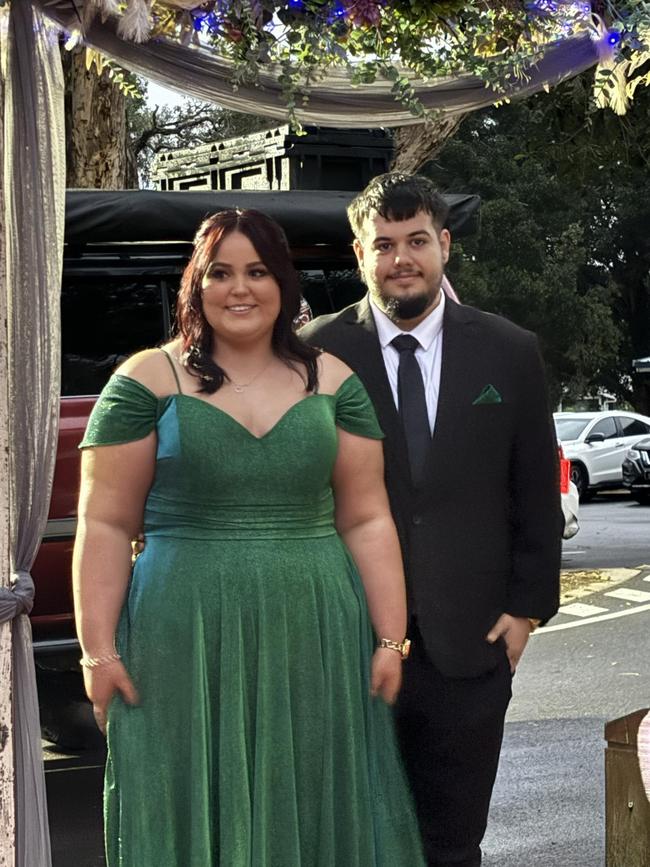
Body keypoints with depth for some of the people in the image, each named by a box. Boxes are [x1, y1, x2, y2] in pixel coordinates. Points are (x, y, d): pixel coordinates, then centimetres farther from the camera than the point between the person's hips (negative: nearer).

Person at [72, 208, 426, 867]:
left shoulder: (331, 383, 8)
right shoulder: (148, 382, 1)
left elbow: (367, 520, 6)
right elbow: (105, 524, -2)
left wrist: (390, 640, 0)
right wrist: (98, 650, -9)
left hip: (314, 645, 2)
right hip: (186, 645, -2)